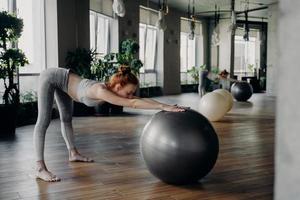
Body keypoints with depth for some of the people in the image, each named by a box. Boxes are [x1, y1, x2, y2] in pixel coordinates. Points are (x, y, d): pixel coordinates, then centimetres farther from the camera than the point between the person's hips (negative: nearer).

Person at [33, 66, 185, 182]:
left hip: (62, 79, 9)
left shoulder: (115, 91, -15)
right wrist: (163, 106, -53)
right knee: (44, 121, -13)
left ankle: (73, 153, 33)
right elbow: (132, 104, -49)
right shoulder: (101, 91, -39)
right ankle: (40, 168, -15)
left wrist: (167, 106, -25)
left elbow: (140, 100, -17)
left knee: (66, 118, 19)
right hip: (50, 77, -9)